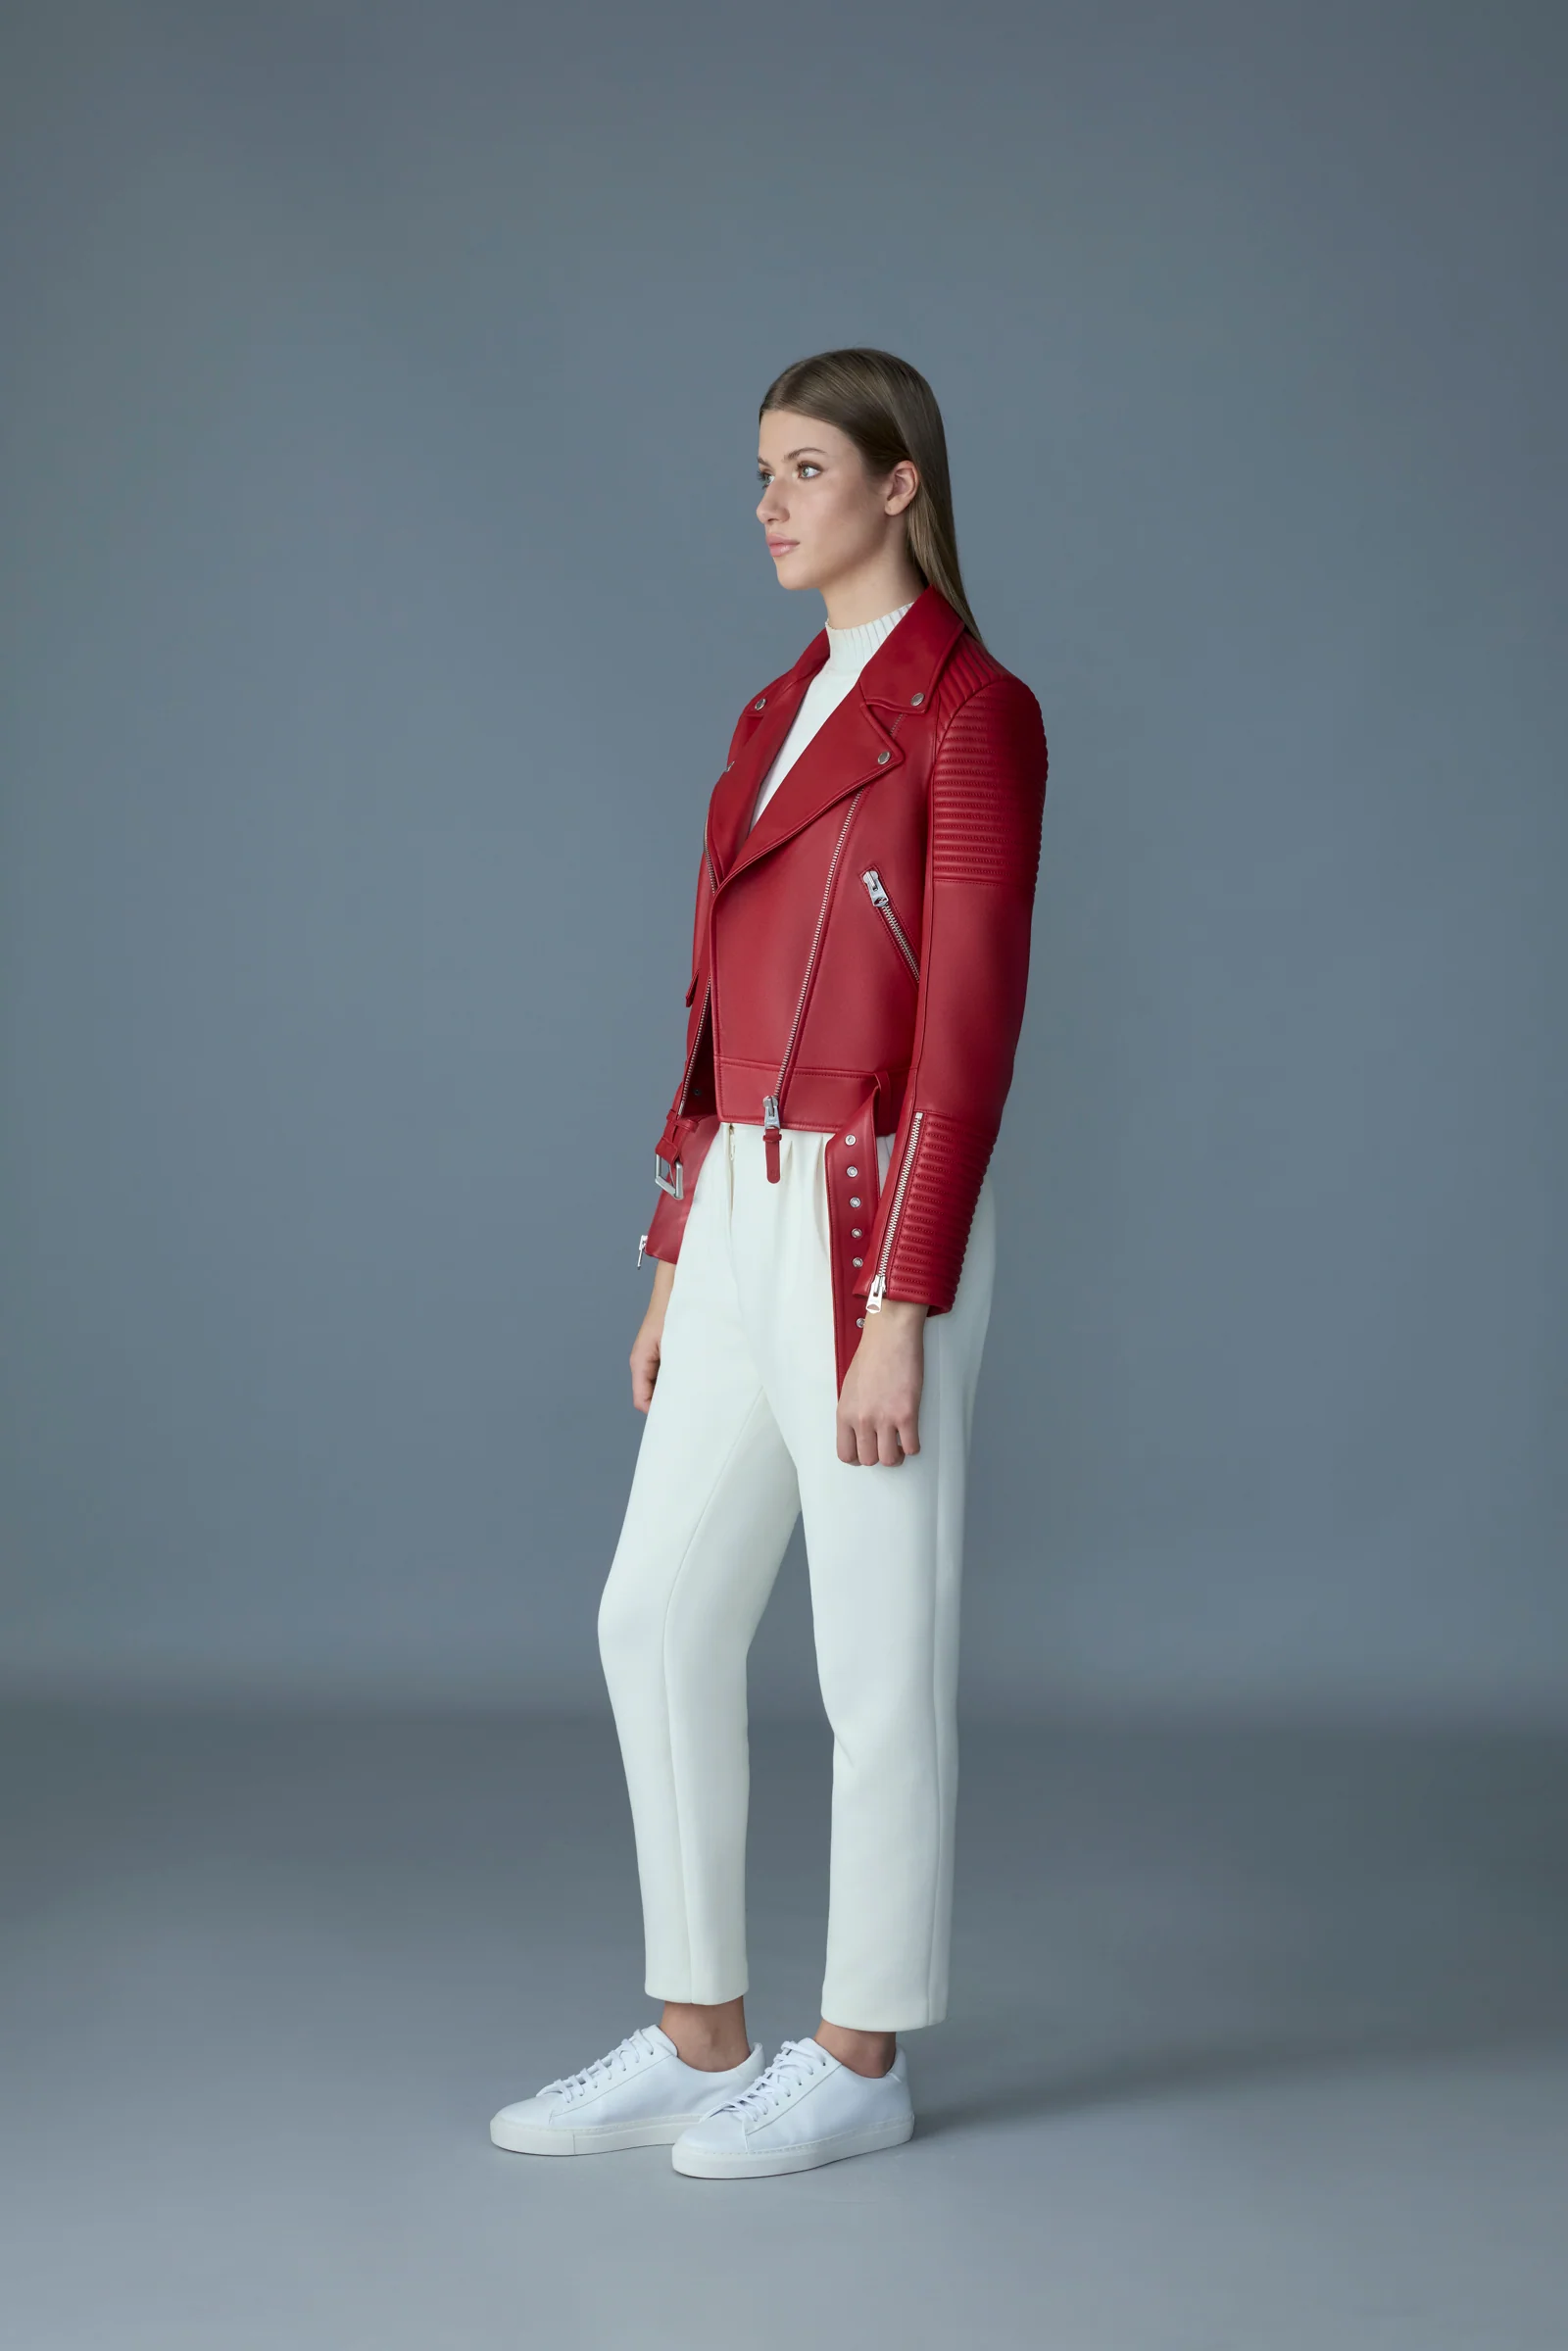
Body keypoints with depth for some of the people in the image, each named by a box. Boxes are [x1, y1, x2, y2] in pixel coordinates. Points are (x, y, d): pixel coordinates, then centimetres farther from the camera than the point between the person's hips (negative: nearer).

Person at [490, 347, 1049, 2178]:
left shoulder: (972, 712, -10)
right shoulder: (778, 712, 16)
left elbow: (969, 1029, -15)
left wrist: (899, 1315, -18)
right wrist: (675, 1257, 16)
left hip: (875, 1226, -9)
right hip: (741, 1213, 9)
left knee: (877, 1653, 3)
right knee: (656, 1623, 10)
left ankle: (860, 2061, 18)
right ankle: (698, 2042, 22)